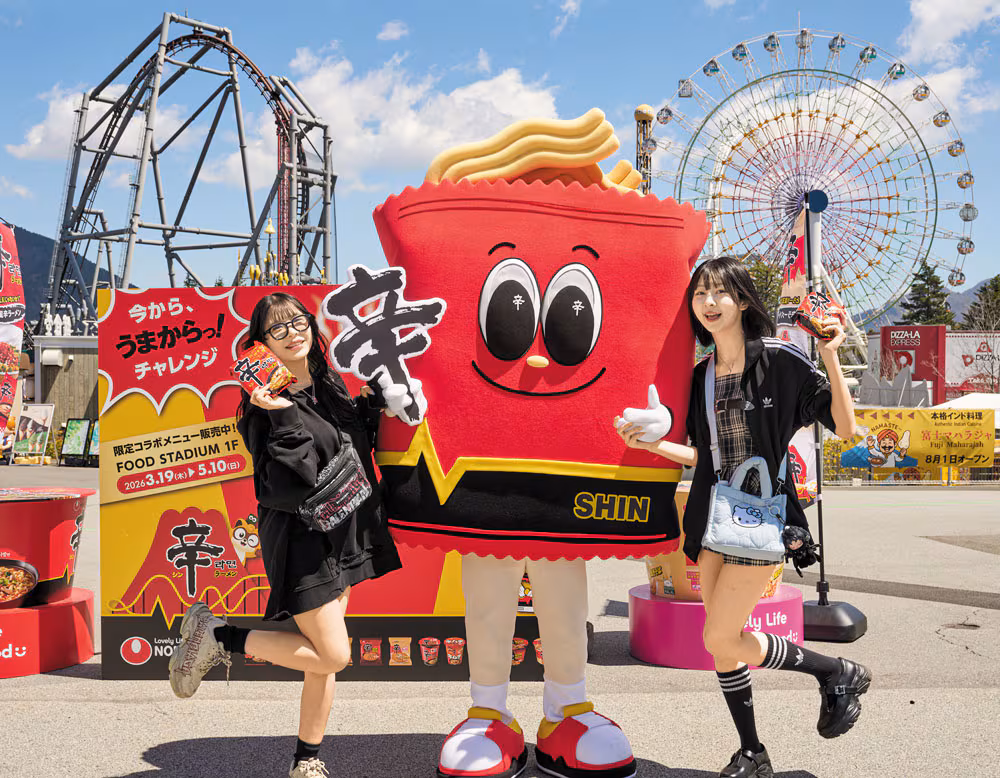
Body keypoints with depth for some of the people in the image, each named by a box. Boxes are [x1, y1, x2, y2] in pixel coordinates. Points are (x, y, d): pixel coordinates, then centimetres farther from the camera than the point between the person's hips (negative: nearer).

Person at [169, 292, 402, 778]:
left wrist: (373, 401, 6)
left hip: (343, 533, 7)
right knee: (332, 655, -5)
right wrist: (285, 416, -31)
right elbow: (289, 484, -24)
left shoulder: (331, 386, 7)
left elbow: (360, 445, 20)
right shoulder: (267, 402, -15)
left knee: (325, 655, 11)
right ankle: (216, 637, 9)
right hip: (300, 537, -7)